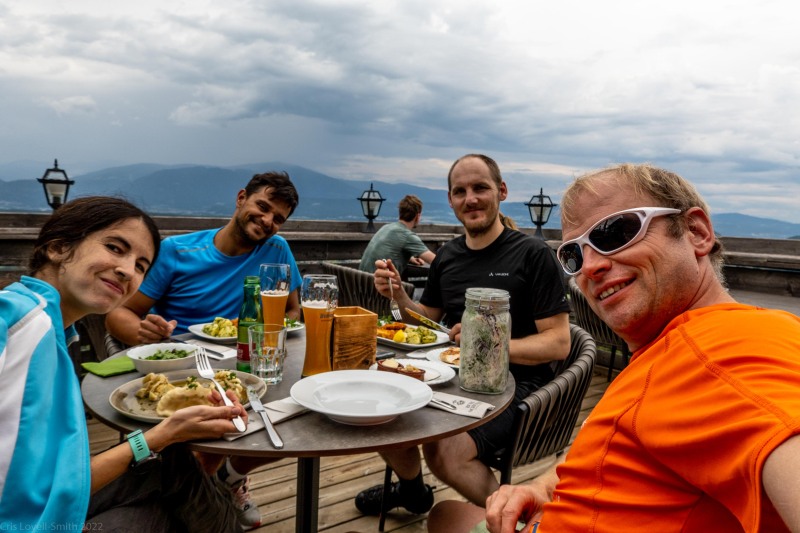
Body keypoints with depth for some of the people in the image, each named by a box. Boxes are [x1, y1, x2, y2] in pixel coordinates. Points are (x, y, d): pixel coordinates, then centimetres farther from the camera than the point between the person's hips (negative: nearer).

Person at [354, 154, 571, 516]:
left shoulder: (533, 254, -9)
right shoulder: (446, 256, 9)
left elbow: (559, 343, -12)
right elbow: (428, 322, 18)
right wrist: (398, 295, -1)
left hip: (513, 384, -6)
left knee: (445, 451, -29)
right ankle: (412, 490, 20)